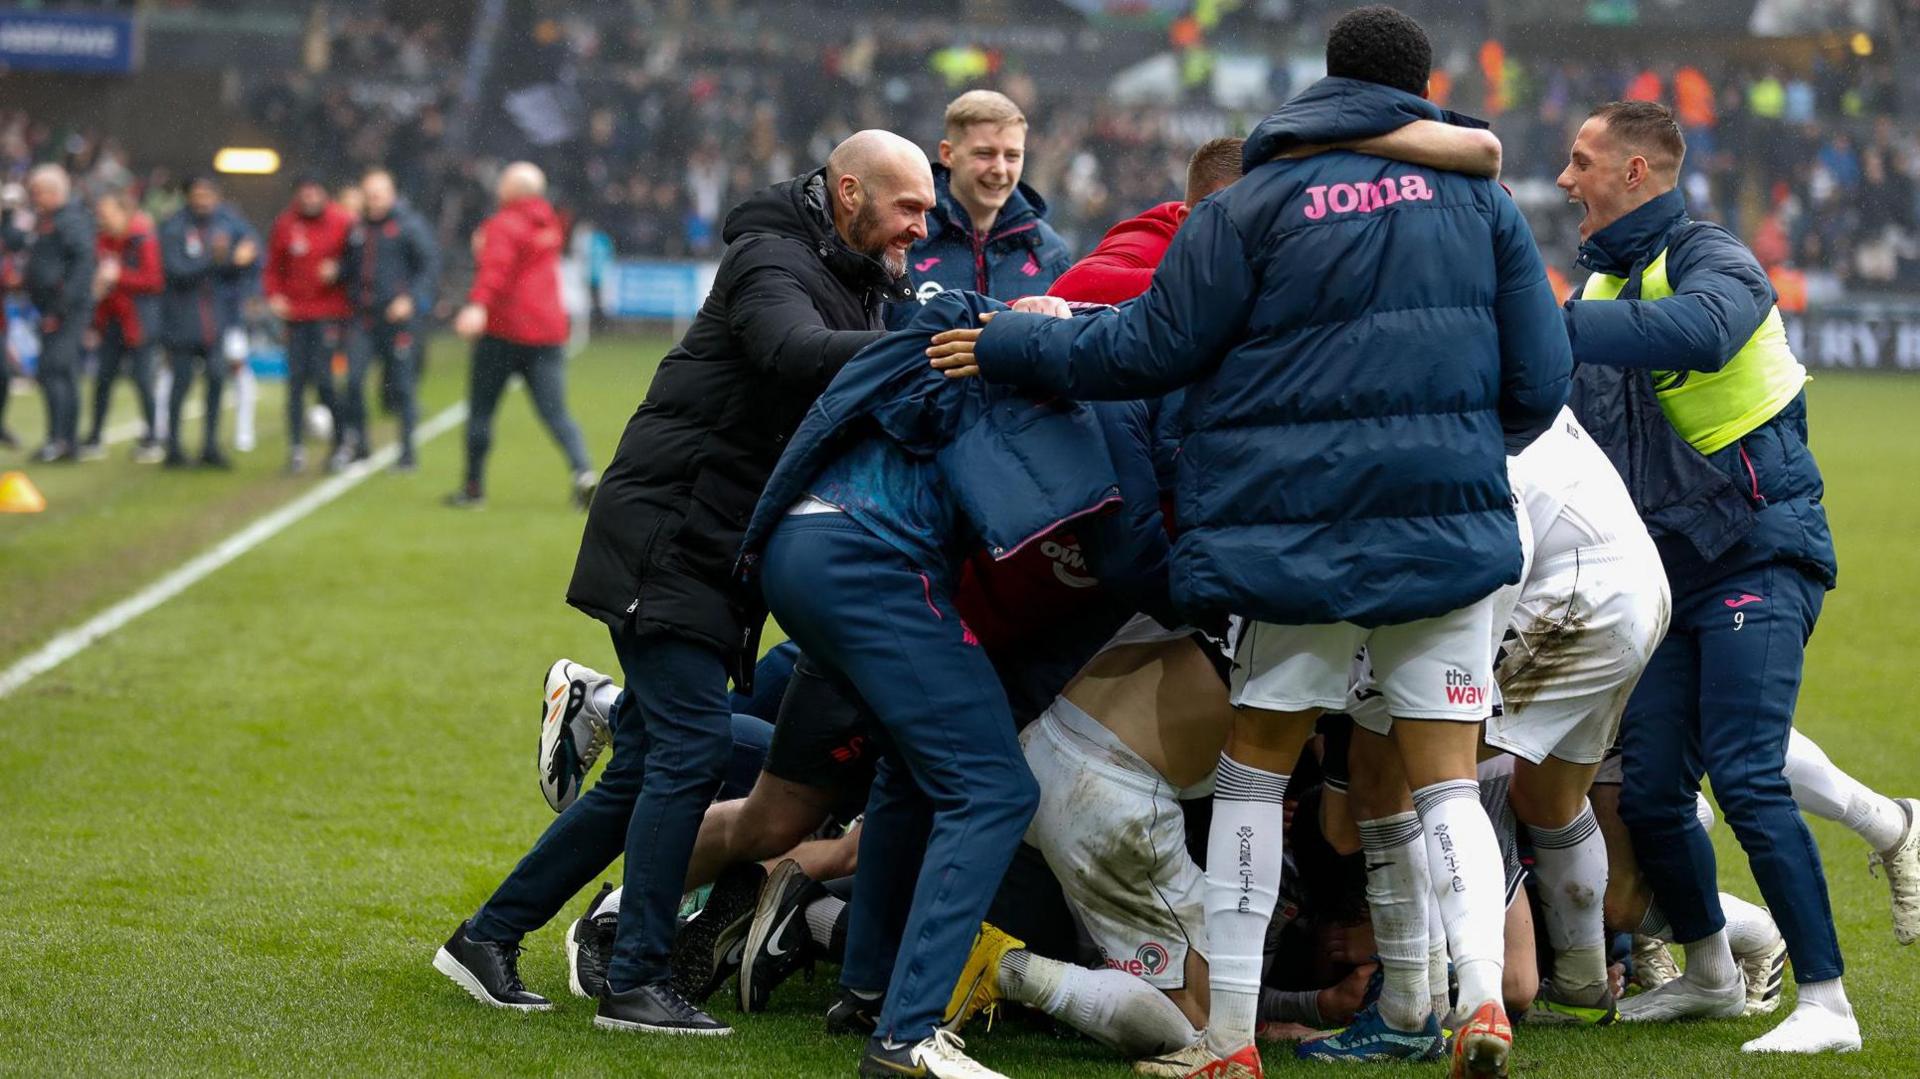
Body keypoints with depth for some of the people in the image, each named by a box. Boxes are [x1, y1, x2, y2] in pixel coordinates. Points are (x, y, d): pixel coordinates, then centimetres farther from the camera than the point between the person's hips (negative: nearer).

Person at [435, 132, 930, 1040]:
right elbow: (797, 354, -33)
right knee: (693, 745, -14)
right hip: (664, 541, -9)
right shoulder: (772, 262, -13)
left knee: (646, 771, 9)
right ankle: (635, 983, -9)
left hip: (713, 555, 9)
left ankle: (489, 935, 17)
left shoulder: (857, 282, 16)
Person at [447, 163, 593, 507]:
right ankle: (582, 470, -21)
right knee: (556, 412, 1)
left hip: (503, 331, -6)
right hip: (548, 330, 6)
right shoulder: (550, 226, 16)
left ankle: (474, 488, 10)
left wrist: (478, 305, -40)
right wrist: (486, 247, 28)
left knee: (480, 409, 6)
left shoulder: (503, 225, -8)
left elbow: (496, 268, -27)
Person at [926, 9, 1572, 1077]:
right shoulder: (1480, 199, 7)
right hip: (1453, 526, 2)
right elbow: (1541, 379, 8)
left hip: (1305, 528, -2)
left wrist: (1014, 346, 16)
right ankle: (1483, 993, -15)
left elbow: (1152, 349, 1)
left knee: (1256, 765, 11)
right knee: (1447, 784, 7)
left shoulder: (1252, 206, -1)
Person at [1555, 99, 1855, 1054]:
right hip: (1669, 572, 8)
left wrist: (1547, 326, -39)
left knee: (1746, 779, -17)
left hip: (1758, 556, -8)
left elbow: (1695, 331, -37)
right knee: (1648, 793, 5)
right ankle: (1709, 973, 26)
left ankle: (1826, 1004, -12)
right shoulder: (1605, 282, 16)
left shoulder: (1712, 261, -11)